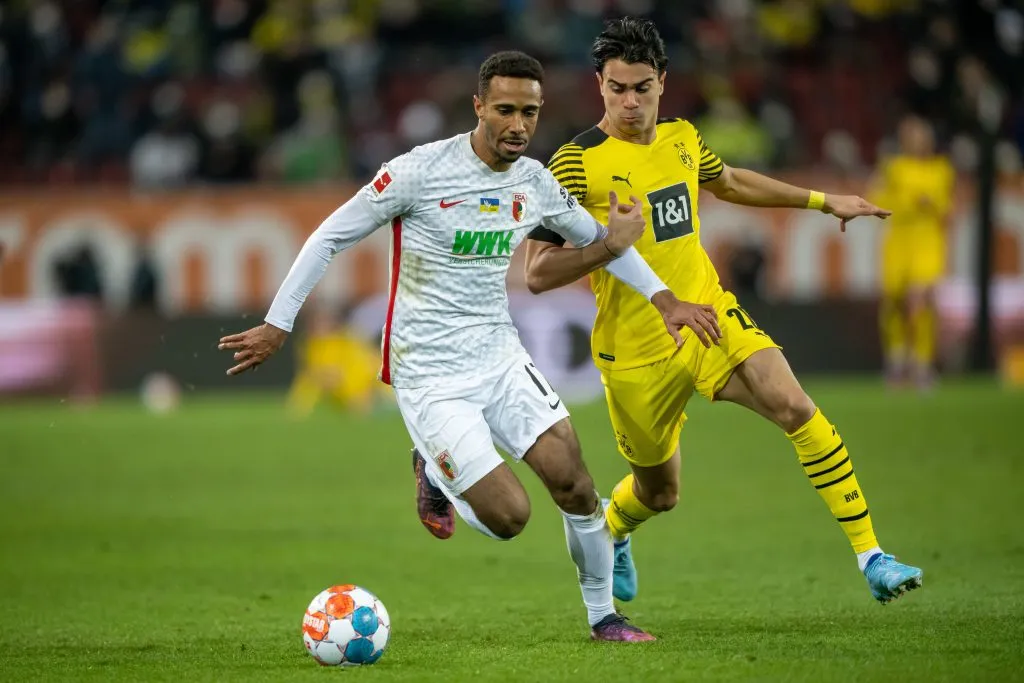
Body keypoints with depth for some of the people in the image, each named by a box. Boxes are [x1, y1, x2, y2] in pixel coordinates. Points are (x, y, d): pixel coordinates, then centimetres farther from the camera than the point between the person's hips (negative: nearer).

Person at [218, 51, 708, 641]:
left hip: (500, 357, 5)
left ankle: (604, 615, 13)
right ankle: (436, 472, 19)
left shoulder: (536, 183, 2)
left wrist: (662, 297, 12)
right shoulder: (421, 171, -15)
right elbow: (331, 237, -6)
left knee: (574, 484, -8)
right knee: (509, 516, -13)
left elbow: (598, 237, 21)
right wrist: (278, 324, -6)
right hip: (430, 377, -5)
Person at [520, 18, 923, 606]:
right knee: (659, 494, 12)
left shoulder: (680, 138, 4)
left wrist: (823, 201, 30)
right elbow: (538, 274, -17)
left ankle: (871, 556, -18)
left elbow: (728, 182, 28)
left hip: (710, 318, 4)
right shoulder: (578, 162, -15)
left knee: (795, 407, -21)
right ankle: (608, 534, 50)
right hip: (636, 352, -4)